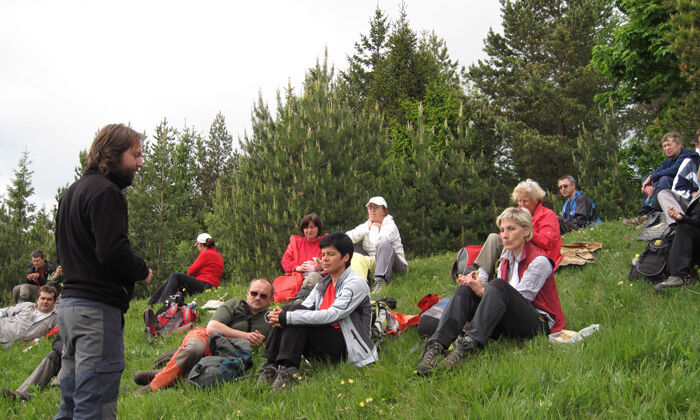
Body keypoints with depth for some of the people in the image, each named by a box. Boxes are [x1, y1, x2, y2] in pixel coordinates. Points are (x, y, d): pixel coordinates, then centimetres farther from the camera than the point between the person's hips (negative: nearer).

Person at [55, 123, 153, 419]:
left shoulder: (72, 191, 20)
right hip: (97, 307, -10)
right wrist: (142, 273, -5)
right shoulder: (105, 192, -12)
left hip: (68, 303, 10)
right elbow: (113, 251, -21)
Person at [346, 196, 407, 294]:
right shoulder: (365, 225, 10)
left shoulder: (390, 226, -9)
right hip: (372, 263, 5)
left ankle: (381, 281, -46)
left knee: (384, 244, -34)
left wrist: (374, 227, -10)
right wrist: (367, 228, -9)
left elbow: (377, 242, -29)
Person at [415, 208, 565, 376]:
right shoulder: (506, 260, 15)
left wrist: (482, 291, -17)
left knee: (498, 286, -31)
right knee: (466, 290, -14)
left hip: (540, 323, -7)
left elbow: (519, 299, -14)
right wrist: (478, 285, -8)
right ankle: (435, 346, -37)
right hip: (508, 324, 7)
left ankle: (467, 346, -45)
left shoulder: (540, 261, -8)